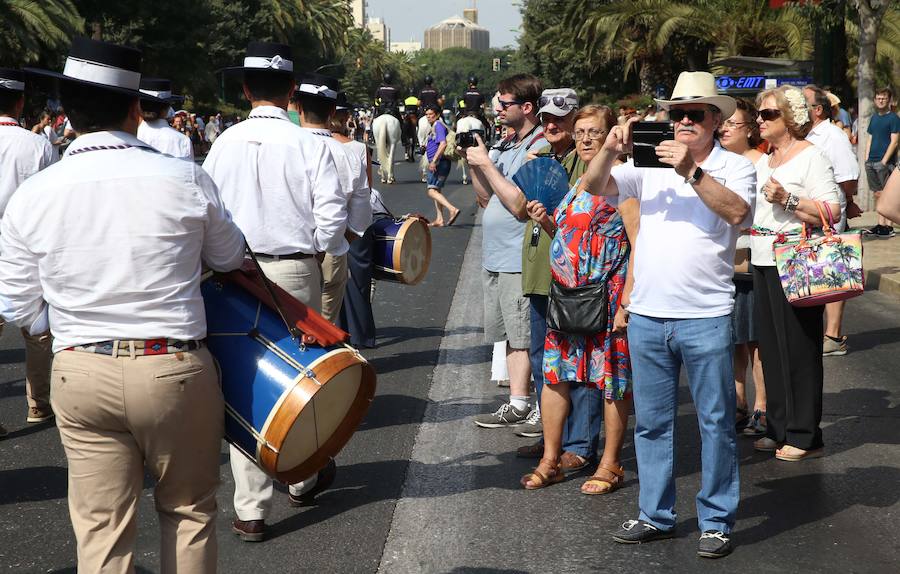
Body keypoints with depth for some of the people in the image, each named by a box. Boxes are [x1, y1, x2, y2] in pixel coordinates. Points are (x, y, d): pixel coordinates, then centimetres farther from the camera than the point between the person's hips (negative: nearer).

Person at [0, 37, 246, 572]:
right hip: (176, 370, -1)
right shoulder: (186, 179, -10)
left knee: (102, 530, 9)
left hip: (80, 374, 2)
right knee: (190, 510, 17)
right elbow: (230, 256, 8)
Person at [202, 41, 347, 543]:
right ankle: (302, 478, 34)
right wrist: (316, 253, 7)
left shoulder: (225, 143, -2)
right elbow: (331, 214, -11)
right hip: (295, 270, -1)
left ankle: (250, 510, 8)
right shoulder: (309, 144, -9)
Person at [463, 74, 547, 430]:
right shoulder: (506, 145, 14)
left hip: (519, 259, -9)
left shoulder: (539, 148, -14)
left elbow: (519, 204, -21)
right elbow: (486, 198, 17)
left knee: (523, 336, -2)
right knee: (512, 334, 13)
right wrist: (474, 163, 3)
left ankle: (519, 405, 4)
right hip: (495, 257, 9)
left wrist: (487, 163, -15)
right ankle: (517, 403, 20)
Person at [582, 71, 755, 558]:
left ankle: (716, 521, 14)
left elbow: (735, 211, -18)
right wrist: (611, 150, -15)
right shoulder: (650, 164, 9)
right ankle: (656, 515, 25)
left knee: (716, 423, 3)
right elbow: (594, 187, 1)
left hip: (706, 318, -3)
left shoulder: (734, 166, 1)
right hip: (646, 315, 4)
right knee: (651, 422, 12)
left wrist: (691, 172, -24)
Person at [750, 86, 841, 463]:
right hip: (763, 262, 8)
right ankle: (779, 428, 20)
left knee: (798, 348, -3)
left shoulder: (811, 157, -9)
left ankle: (804, 436, 4)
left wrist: (788, 199, -24)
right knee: (771, 346, 11)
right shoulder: (764, 161, 16)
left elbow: (833, 211, -17)